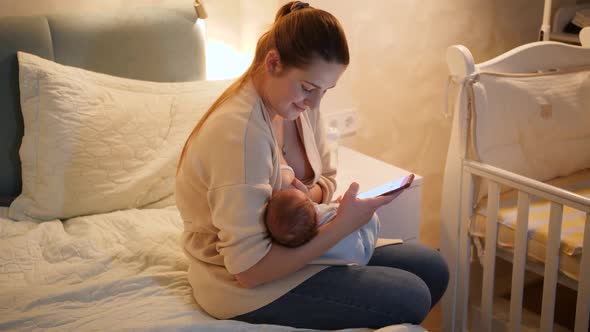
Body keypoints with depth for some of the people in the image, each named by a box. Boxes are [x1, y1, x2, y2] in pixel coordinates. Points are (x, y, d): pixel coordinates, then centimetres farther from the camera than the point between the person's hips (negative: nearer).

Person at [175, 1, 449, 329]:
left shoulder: (301, 107, -4)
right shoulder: (239, 132, -31)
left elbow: (326, 179, 11)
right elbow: (248, 269, -29)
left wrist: (304, 196, -14)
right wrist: (341, 226, -27)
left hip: (285, 247, 9)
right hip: (244, 288, -8)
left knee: (432, 268, 7)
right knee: (411, 299, -14)